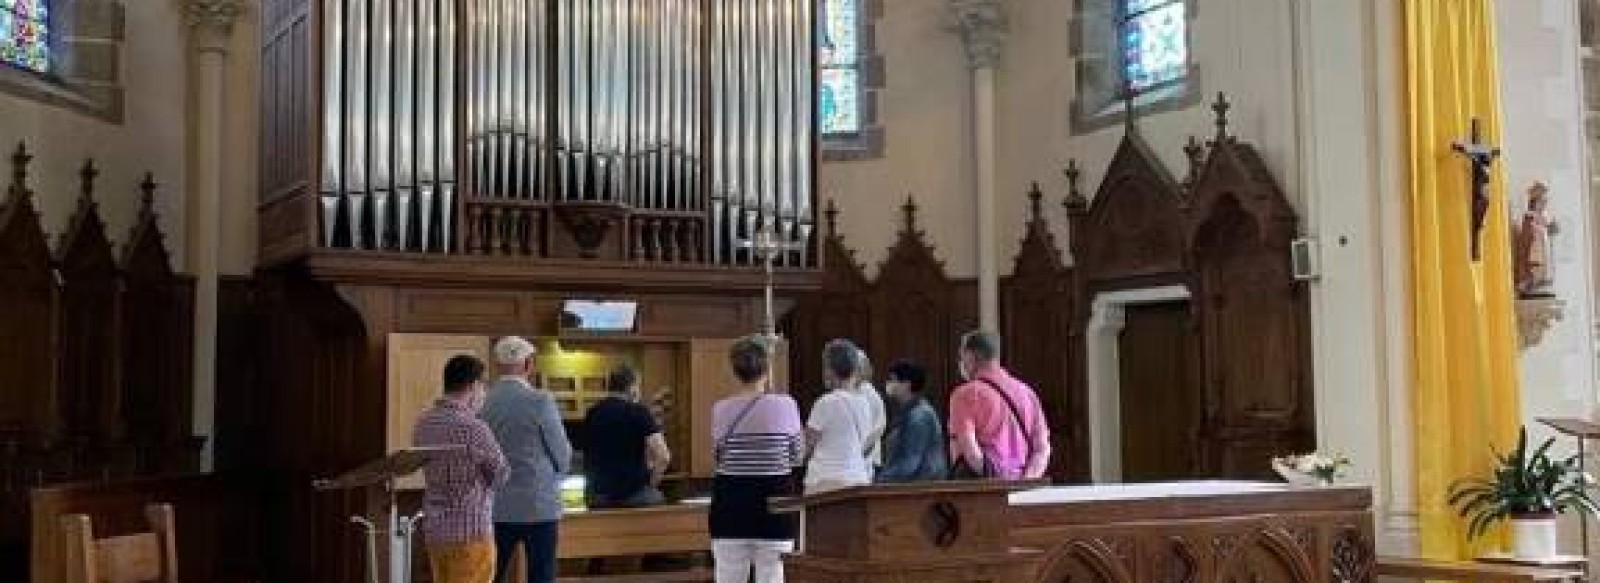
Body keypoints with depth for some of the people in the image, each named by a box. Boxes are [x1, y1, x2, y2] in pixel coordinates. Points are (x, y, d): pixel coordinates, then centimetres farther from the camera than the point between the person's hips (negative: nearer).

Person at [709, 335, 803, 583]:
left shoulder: (721, 409, -5)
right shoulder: (786, 405, -8)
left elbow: (717, 456, 7)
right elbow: (796, 457, 2)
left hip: (731, 500, 1)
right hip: (774, 498, -1)